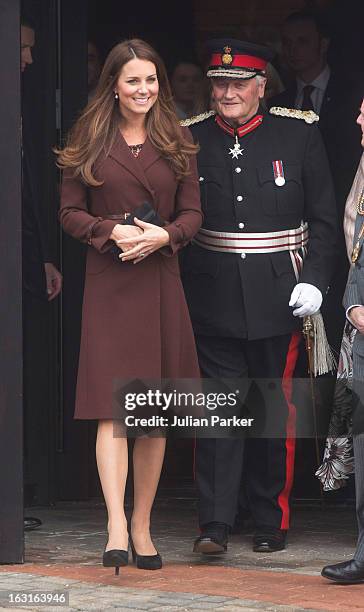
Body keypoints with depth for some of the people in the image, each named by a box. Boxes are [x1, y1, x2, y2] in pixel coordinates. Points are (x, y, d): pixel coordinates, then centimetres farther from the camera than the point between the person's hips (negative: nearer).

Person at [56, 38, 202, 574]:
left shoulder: (176, 143, 8)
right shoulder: (90, 141, 3)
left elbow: (193, 213, 7)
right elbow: (70, 213, 3)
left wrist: (164, 236, -13)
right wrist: (112, 231, -15)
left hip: (161, 281, 3)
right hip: (108, 284, -2)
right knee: (112, 407, -12)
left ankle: (142, 524, 13)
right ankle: (116, 526, -20)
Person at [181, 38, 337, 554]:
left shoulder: (299, 134, 1)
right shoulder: (189, 139, 4)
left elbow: (324, 218, 3)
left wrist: (314, 281, -8)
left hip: (278, 299, 0)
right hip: (212, 298, 0)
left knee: (278, 410, 6)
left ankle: (273, 522, 16)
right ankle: (216, 522, -6)